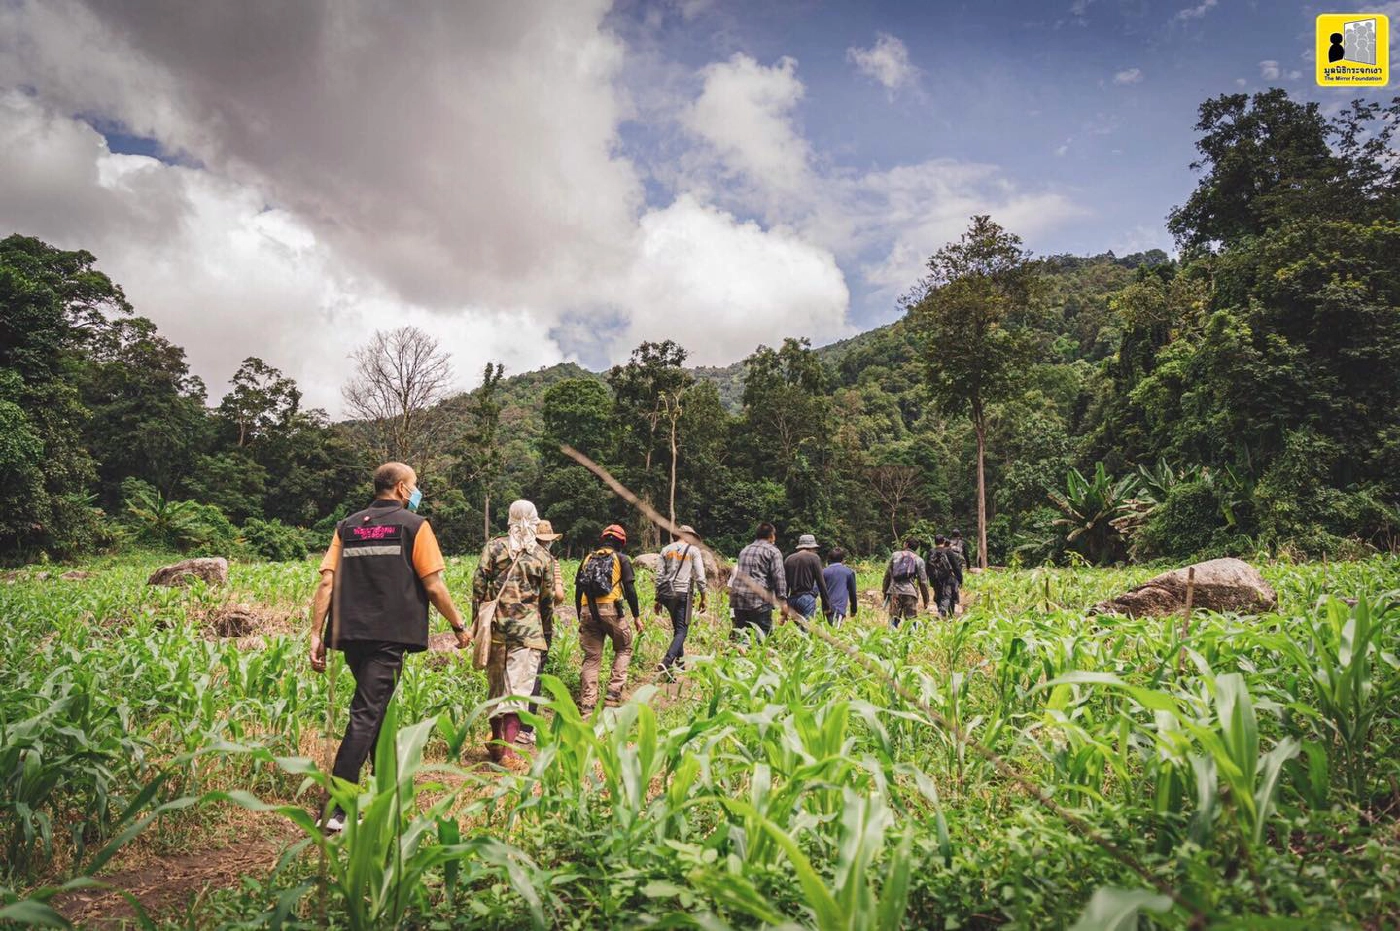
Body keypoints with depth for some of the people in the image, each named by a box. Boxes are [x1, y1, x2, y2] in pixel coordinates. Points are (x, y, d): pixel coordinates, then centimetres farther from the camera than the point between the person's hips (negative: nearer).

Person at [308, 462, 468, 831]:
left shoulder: (347, 527, 13)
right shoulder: (414, 525, -1)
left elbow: (327, 583, 4)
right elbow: (433, 586, -5)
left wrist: (317, 635, 6)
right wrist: (459, 626, 7)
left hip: (352, 634, 6)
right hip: (390, 635, -6)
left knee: (376, 708, 20)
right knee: (366, 714, -5)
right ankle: (335, 810, -9)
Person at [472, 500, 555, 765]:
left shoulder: (493, 548, 4)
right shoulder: (543, 557, 4)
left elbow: (478, 587, 2)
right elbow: (547, 599, 8)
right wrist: (547, 631, 18)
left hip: (495, 626, 2)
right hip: (528, 629, -2)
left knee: (495, 684, 14)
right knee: (518, 688, -4)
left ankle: (496, 741, 26)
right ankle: (508, 748, -11)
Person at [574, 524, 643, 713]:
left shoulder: (587, 559, 18)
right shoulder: (621, 559, 6)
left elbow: (578, 591, 17)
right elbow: (630, 589, -1)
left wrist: (580, 618, 23)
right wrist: (636, 616, 4)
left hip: (588, 612, 4)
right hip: (611, 610, -4)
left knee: (591, 658, 9)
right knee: (624, 649, 17)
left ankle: (587, 704, 5)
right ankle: (614, 690, 5)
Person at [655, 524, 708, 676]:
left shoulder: (666, 549, 13)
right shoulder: (693, 550, 2)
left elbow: (659, 575, 10)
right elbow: (699, 576, -3)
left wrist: (658, 599, 14)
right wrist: (703, 598, 3)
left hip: (666, 593, 5)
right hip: (683, 593, -5)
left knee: (677, 628, 19)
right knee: (681, 630, -5)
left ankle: (680, 663, 22)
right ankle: (666, 662, -23)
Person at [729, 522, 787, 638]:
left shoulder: (744, 550, 22)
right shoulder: (773, 551, 2)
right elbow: (778, 576, -8)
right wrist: (783, 600, -10)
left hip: (739, 601, 6)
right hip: (760, 600, -6)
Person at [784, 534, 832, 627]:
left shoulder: (788, 559, 12)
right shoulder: (814, 558, 0)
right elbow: (821, 583, -4)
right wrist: (827, 606, 0)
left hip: (792, 600, 5)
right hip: (807, 599, -5)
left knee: (799, 628, 13)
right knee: (806, 628, -7)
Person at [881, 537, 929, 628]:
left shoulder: (895, 555, 10)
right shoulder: (918, 560, 6)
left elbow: (887, 574, 10)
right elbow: (923, 581, 4)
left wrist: (885, 591, 18)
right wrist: (926, 599, 10)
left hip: (894, 592, 2)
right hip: (910, 593, -1)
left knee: (893, 619, 5)